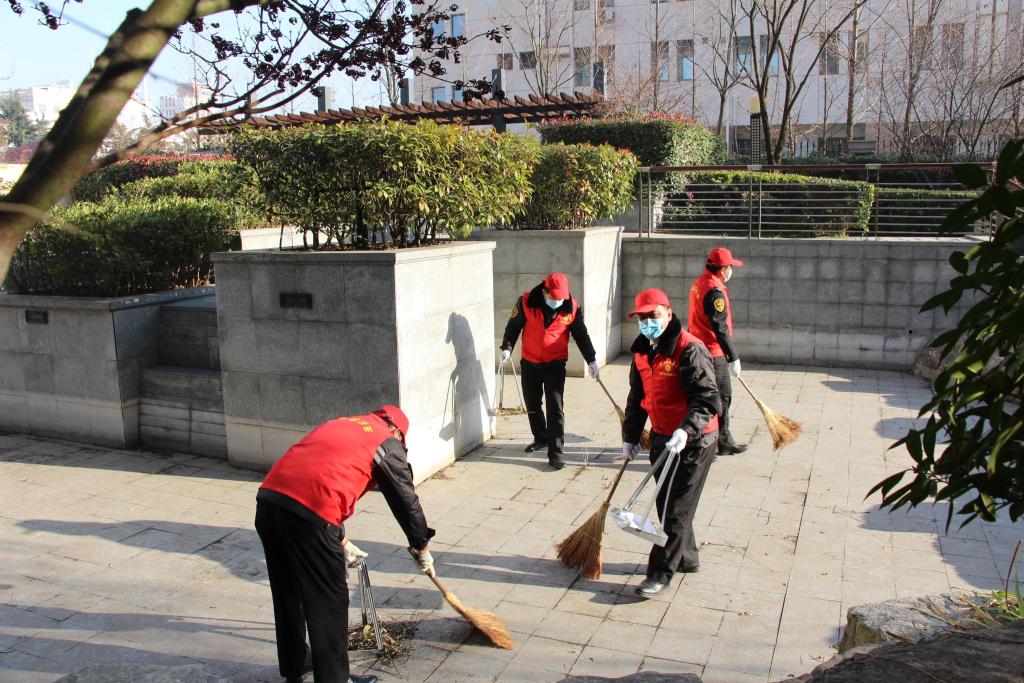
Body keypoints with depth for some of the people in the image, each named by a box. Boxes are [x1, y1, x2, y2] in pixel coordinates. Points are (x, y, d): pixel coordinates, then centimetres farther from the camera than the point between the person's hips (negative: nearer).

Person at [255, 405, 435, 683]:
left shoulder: (337, 425, 30)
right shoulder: (388, 444, 10)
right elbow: (407, 501, 17)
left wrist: (341, 542, 39)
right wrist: (421, 549, 32)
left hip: (268, 499, 8)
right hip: (308, 516, -8)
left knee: (287, 594, 24)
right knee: (329, 603, 9)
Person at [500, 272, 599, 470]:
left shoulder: (573, 307, -11)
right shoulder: (526, 302, -13)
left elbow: (581, 335, 2)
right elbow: (513, 326, -1)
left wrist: (591, 360, 1)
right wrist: (507, 347, -15)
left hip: (556, 363, -2)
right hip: (530, 362, 2)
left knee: (555, 407, -9)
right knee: (532, 404, 15)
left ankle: (555, 452, -5)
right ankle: (540, 438, 38)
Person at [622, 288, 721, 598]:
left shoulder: (690, 349, -20)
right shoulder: (642, 351, 5)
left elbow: (707, 398, -26)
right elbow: (637, 397, 15)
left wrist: (686, 430, -39)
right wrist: (630, 436, 16)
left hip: (693, 440, -8)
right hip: (661, 437, 8)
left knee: (677, 509, -2)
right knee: (667, 503, 17)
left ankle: (661, 573, 6)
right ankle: (686, 558, 35)